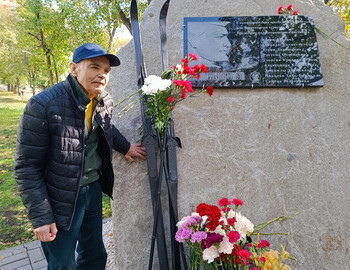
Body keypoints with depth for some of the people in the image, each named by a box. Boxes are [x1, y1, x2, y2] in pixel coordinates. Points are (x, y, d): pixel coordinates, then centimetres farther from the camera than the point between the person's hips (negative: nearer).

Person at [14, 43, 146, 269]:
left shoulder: (105, 102, -3)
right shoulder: (43, 105, -22)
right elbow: (27, 167, -18)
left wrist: (125, 147, 9)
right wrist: (41, 217, -18)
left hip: (94, 189, 6)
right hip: (61, 199, -6)